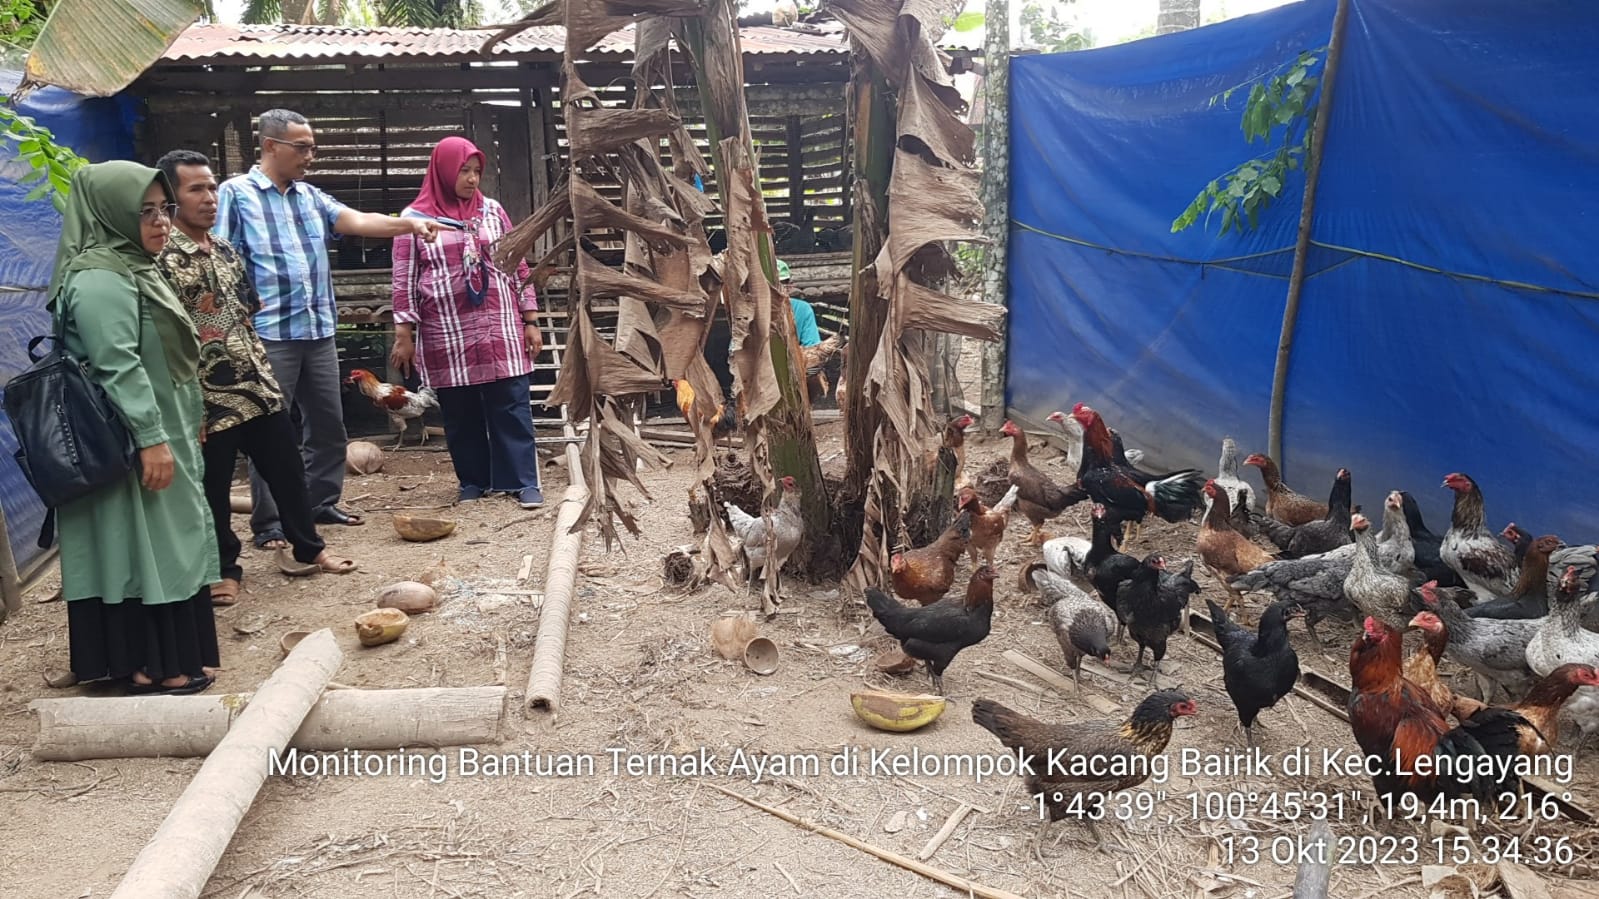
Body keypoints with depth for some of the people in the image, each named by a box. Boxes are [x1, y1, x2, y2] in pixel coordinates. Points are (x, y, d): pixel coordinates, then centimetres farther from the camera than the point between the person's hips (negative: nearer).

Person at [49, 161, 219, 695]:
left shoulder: (131, 269, 15)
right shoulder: (100, 280, -18)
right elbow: (119, 367, -24)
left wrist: (182, 427, 23)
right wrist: (151, 437, -25)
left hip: (156, 433, 10)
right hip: (130, 443, -10)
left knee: (157, 542, 14)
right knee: (138, 544, -4)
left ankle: (164, 655, 23)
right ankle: (147, 667, 5)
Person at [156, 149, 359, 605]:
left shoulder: (226, 251, 11)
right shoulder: (163, 259, -13)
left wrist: (265, 371, 17)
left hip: (259, 388, 7)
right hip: (210, 400, -7)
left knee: (287, 470, 15)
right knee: (213, 489, 8)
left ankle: (308, 549, 30)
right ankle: (225, 568, 24)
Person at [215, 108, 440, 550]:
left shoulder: (310, 195, 13)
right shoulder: (236, 193, -3)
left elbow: (358, 221, 0)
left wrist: (409, 224, -17)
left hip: (319, 330, 6)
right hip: (269, 334, -6)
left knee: (328, 423, 13)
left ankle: (321, 501, 28)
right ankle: (268, 522, 10)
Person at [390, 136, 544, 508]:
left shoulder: (492, 211, 7)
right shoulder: (415, 218, 1)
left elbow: (518, 266, 9)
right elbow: (404, 281, 2)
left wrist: (530, 321, 6)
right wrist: (404, 334, -2)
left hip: (499, 328, 1)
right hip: (446, 336, -1)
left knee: (511, 406, 0)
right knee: (460, 413, 7)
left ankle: (523, 481, 5)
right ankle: (473, 481, 21)